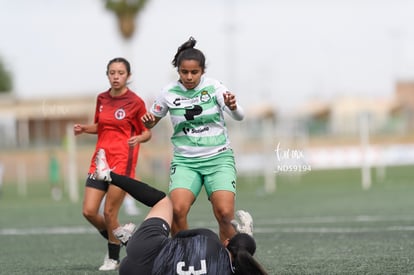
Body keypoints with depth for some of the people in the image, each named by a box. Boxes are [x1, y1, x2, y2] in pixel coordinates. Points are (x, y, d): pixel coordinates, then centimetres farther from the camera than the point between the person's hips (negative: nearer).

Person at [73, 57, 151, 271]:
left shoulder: (135, 102, -5)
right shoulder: (102, 99, 10)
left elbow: (147, 133, 2)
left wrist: (138, 138, -20)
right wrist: (84, 129, 6)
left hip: (122, 161, -5)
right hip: (100, 160, 5)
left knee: (109, 213, -5)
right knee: (89, 211, -3)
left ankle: (113, 258, 13)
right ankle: (119, 237, 24)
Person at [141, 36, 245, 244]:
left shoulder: (214, 87, -5)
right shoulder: (169, 93, -1)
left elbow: (239, 116, -17)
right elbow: (152, 123, 14)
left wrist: (233, 106, -40)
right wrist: (148, 121, -10)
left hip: (219, 157, -1)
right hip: (185, 161, 1)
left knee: (225, 213, -19)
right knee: (177, 209, -22)